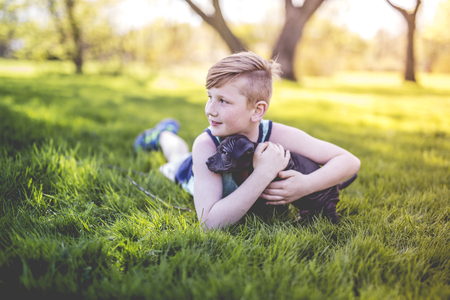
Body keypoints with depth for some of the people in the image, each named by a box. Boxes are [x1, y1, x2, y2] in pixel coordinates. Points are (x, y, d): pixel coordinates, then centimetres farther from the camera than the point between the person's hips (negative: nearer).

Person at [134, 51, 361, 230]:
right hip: (197, 171, 0)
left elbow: (350, 162, -35)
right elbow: (209, 223, -54)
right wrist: (263, 174, -60)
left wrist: (306, 186, -53)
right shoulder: (206, 145, -46)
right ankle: (165, 133, 58)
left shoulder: (279, 136, -43)